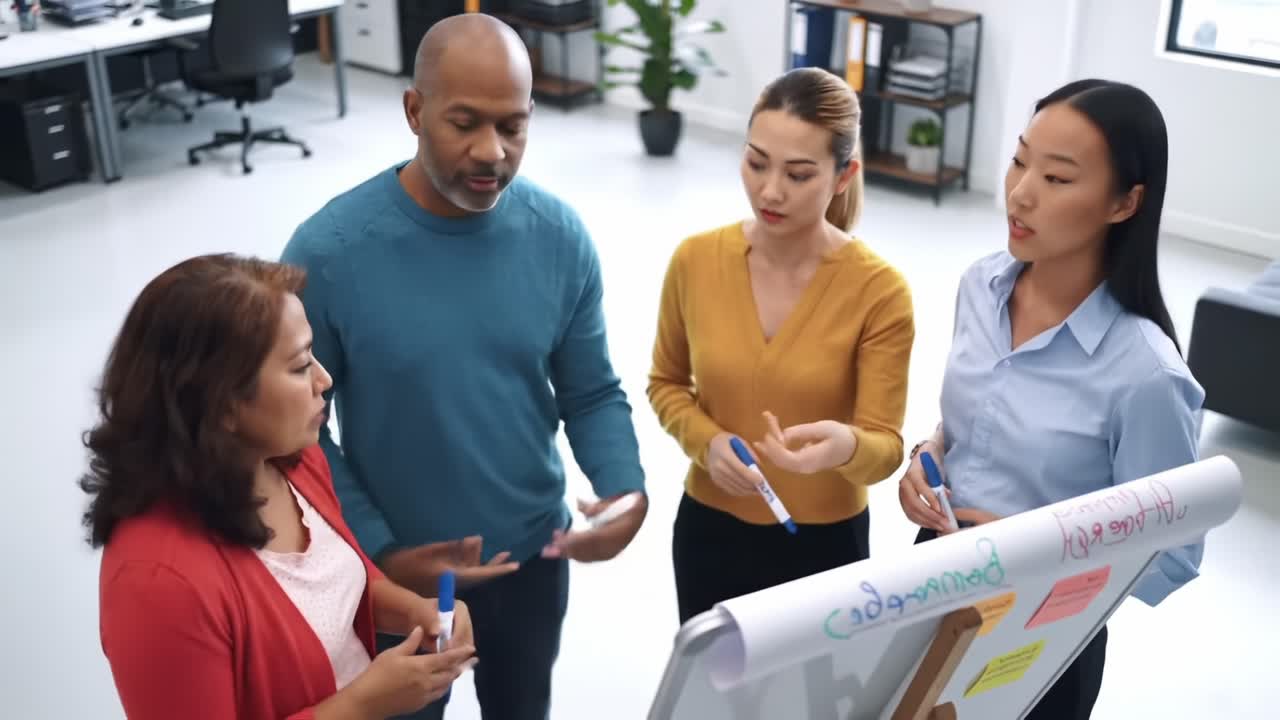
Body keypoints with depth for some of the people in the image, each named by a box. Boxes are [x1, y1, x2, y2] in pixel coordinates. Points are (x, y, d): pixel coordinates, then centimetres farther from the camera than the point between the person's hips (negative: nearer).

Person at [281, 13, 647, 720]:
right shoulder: (328, 251, -22)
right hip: (397, 569, -2)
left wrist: (625, 489, -21)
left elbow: (592, 394, -4)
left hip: (533, 554, 2)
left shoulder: (559, 237, -14)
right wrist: (378, 551, -18)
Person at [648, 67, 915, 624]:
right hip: (709, 532, 3)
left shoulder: (879, 291, -18)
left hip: (823, 542, -2)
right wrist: (706, 442, -14)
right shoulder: (696, 260, -10)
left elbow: (885, 447, -15)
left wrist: (846, 447, -37)